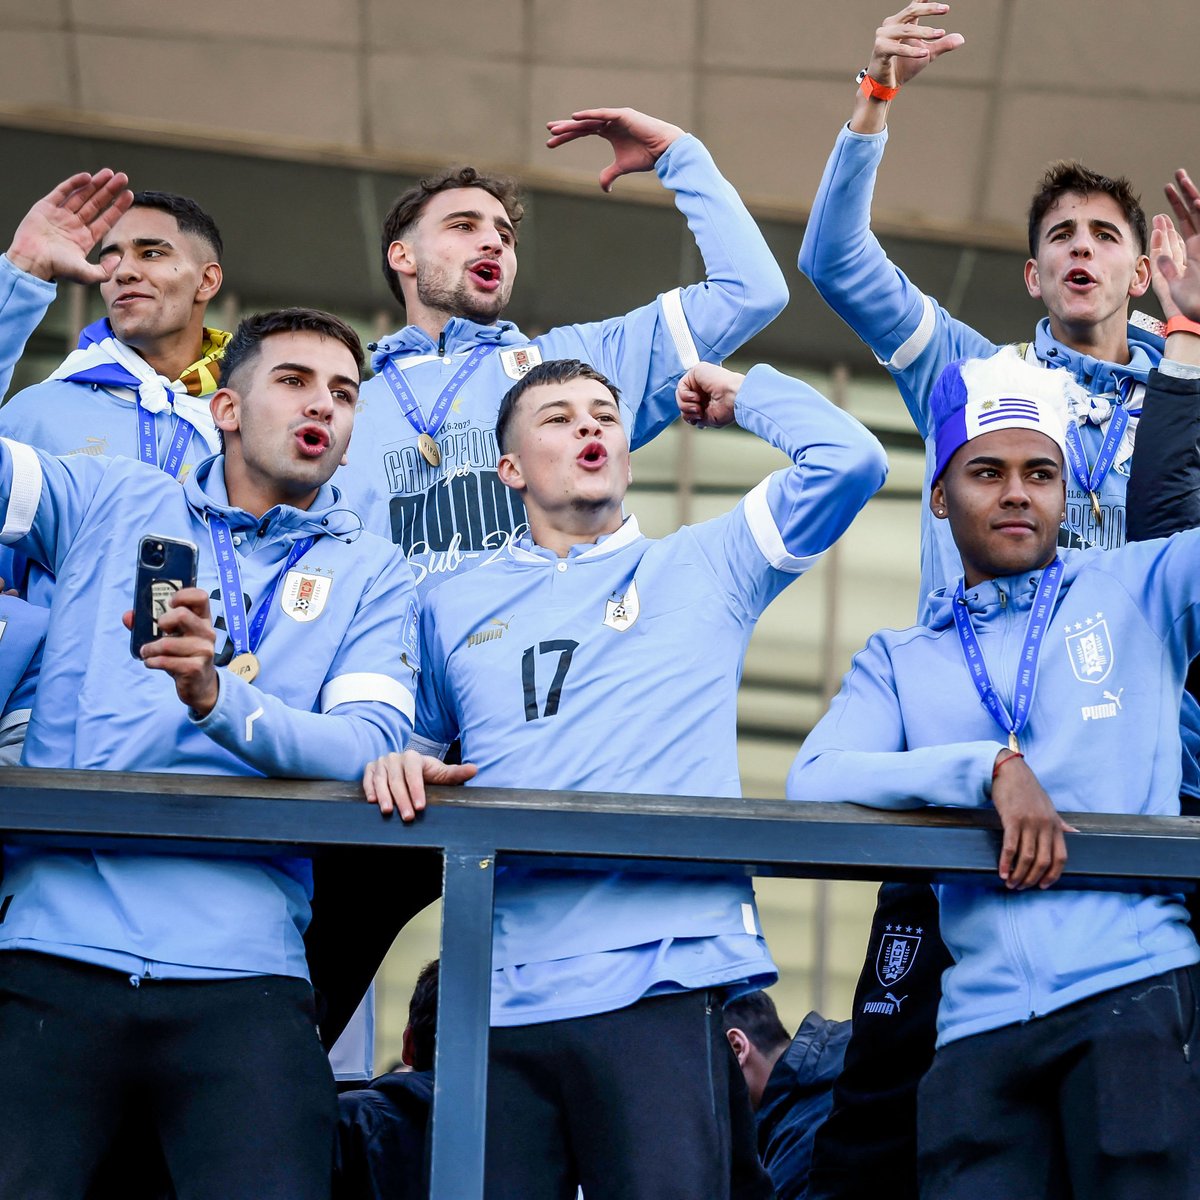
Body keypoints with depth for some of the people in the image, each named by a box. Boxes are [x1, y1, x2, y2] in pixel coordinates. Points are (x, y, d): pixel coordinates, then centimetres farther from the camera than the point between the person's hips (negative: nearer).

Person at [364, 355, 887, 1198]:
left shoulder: (705, 569, 14)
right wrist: (393, 765, 2)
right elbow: (409, 745, 26)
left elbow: (849, 460, 5)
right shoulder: (454, 607, 21)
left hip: (665, 980, -2)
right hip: (501, 996, 3)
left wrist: (743, 394, 19)